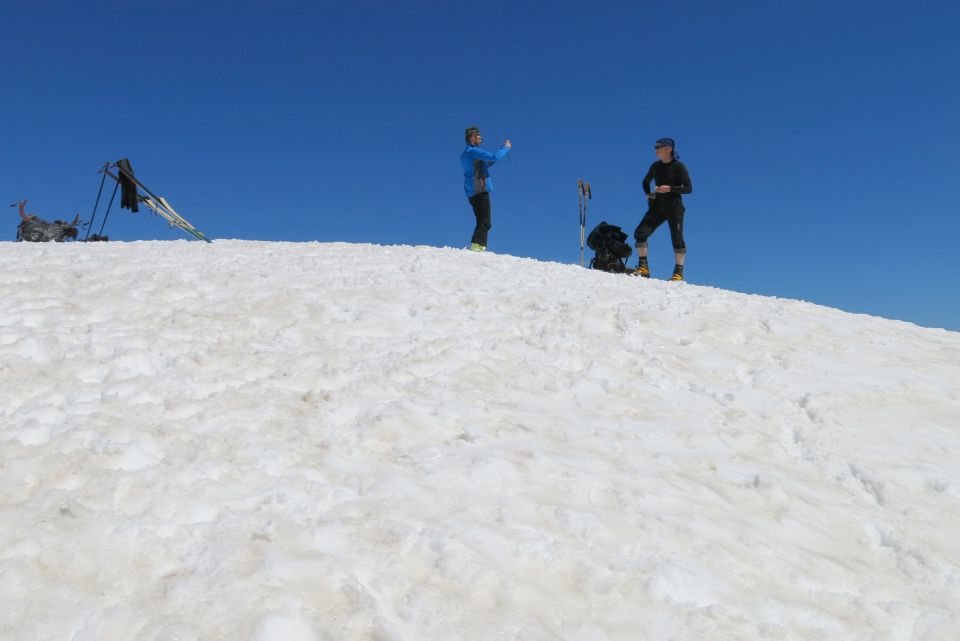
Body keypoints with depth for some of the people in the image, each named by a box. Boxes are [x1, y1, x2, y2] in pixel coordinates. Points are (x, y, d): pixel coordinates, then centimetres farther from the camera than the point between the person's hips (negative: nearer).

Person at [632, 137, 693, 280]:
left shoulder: (679, 167, -5)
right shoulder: (656, 166, 9)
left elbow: (688, 188, -9)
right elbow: (645, 182, 26)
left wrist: (670, 189, -20)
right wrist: (648, 194, 8)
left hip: (674, 207, -5)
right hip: (657, 206, 5)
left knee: (677, 238, -7)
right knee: (640, 232, -10)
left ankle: (679, 271, 4)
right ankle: (643, 267, -5)